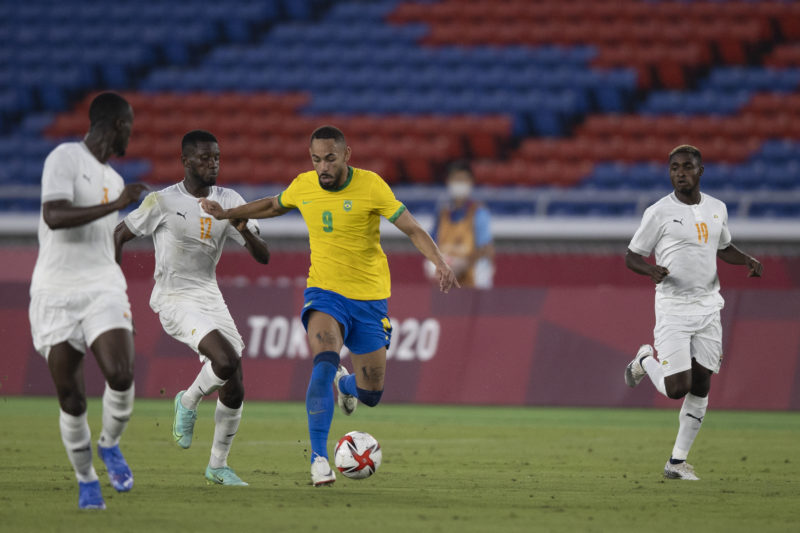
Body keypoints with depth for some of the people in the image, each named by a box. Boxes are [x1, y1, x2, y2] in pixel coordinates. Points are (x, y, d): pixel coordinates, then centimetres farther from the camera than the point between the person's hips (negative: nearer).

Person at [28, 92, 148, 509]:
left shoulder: (113, 180, 18)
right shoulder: (65, 158, -6)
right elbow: (54, 216, -21)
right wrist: (116, 204, -22)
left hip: (103, 289, 5)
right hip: (55, 294, -5)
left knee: (120, 375, -20)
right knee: (71, 400, -3)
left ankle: (110, 445, 7)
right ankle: (85, 479, 18)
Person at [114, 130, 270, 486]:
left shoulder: (229, 202, 3)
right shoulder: (163, 201, -10)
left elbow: (263, 257, 1)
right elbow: (120, 234, 2)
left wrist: (244, 230, -19)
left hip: (210, 297, 6)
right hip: (174, 300, -6)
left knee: (234, 392, 0)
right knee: (226, 360, -29)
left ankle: (218, 466, 19)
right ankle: (188, 402, 1)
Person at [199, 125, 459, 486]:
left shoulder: (370, 185, -13)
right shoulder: (303, 186, -2)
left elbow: (413, 229, -13)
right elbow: (273, 206, 21)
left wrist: (440, 263, -29)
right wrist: (227, 213, 16)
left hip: (369, 297, 0)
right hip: (324, 292, 0)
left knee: (369, 396, 6)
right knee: (325, 361, -30)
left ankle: (344, 384, 47)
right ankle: (318, 458, -27)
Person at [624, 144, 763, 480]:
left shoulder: (716, 209, 8)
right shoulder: (659, 212, -7)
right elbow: (632, 257, -3)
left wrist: (747, 261, 4)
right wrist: (651, 270, -25)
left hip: (708, 307, 5)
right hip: (673, 309, -5)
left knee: (701, 386, 2)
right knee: (677, 387, -12)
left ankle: (678, 461, 12)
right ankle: (646, 360, 22)